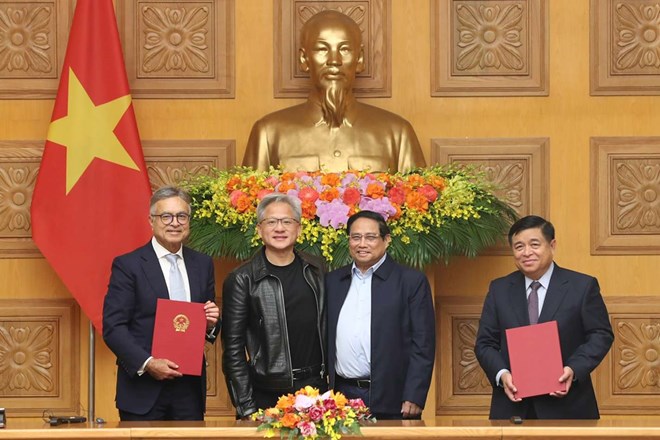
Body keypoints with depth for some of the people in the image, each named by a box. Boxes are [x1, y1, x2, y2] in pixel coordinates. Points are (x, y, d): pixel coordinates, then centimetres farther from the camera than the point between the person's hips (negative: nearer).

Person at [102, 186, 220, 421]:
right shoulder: (127, 265, -3)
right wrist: (147, 364, -18)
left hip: (189, 389, 4)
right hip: (143, 389, -4)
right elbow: (112, 327, -8)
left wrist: (211, 323, -5)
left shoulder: (202, 264, 12)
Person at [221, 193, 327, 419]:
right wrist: (246, 407, -10)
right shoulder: (242, 280, -6)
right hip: (267, 395, -4)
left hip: (315, 389, 4)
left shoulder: (315, 270, 7)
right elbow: (233, 348, -7)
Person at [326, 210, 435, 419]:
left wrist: (413, 398, -11)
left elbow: (423, 345, -3)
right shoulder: (333, 281, 13)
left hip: (391, 401, -3)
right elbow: (325, 339, 14)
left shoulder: (412, 281, 0)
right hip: (342, 395, 3)